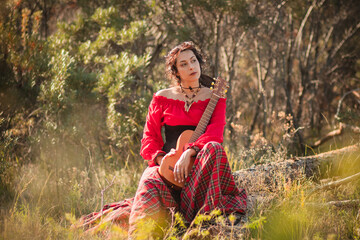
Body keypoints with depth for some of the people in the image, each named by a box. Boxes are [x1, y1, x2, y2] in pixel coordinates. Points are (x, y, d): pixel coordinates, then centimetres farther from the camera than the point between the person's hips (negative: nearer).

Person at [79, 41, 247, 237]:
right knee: (150, 184, -35)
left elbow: (215, 134, -8)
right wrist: (161, 159, -12)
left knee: (213, 148, -36)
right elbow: (149, 138, 10)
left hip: (198, 163, 0)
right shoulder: (162, 98, 13)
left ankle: (208, 214, -33)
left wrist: (190, 152, -26)